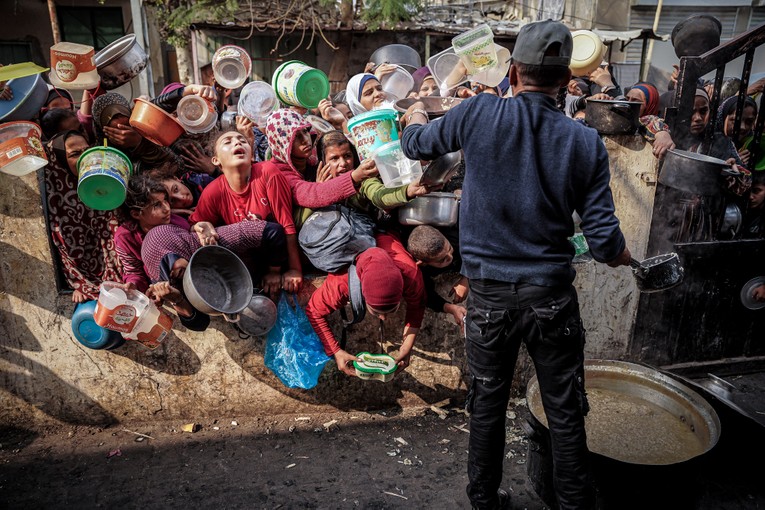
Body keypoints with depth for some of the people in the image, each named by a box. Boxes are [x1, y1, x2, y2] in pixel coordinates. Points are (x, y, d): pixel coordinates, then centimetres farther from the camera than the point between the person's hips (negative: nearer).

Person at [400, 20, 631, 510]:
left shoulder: (478, 114, -9)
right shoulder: (586, 143, -7)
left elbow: (415, 145, 10)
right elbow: (606, 243, -8)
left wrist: (415, 116, 33)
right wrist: (627, 258, 16)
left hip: (489, 294, 1)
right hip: (552, 297, 0)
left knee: (487, 405, 18)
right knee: (565, 413, 15)